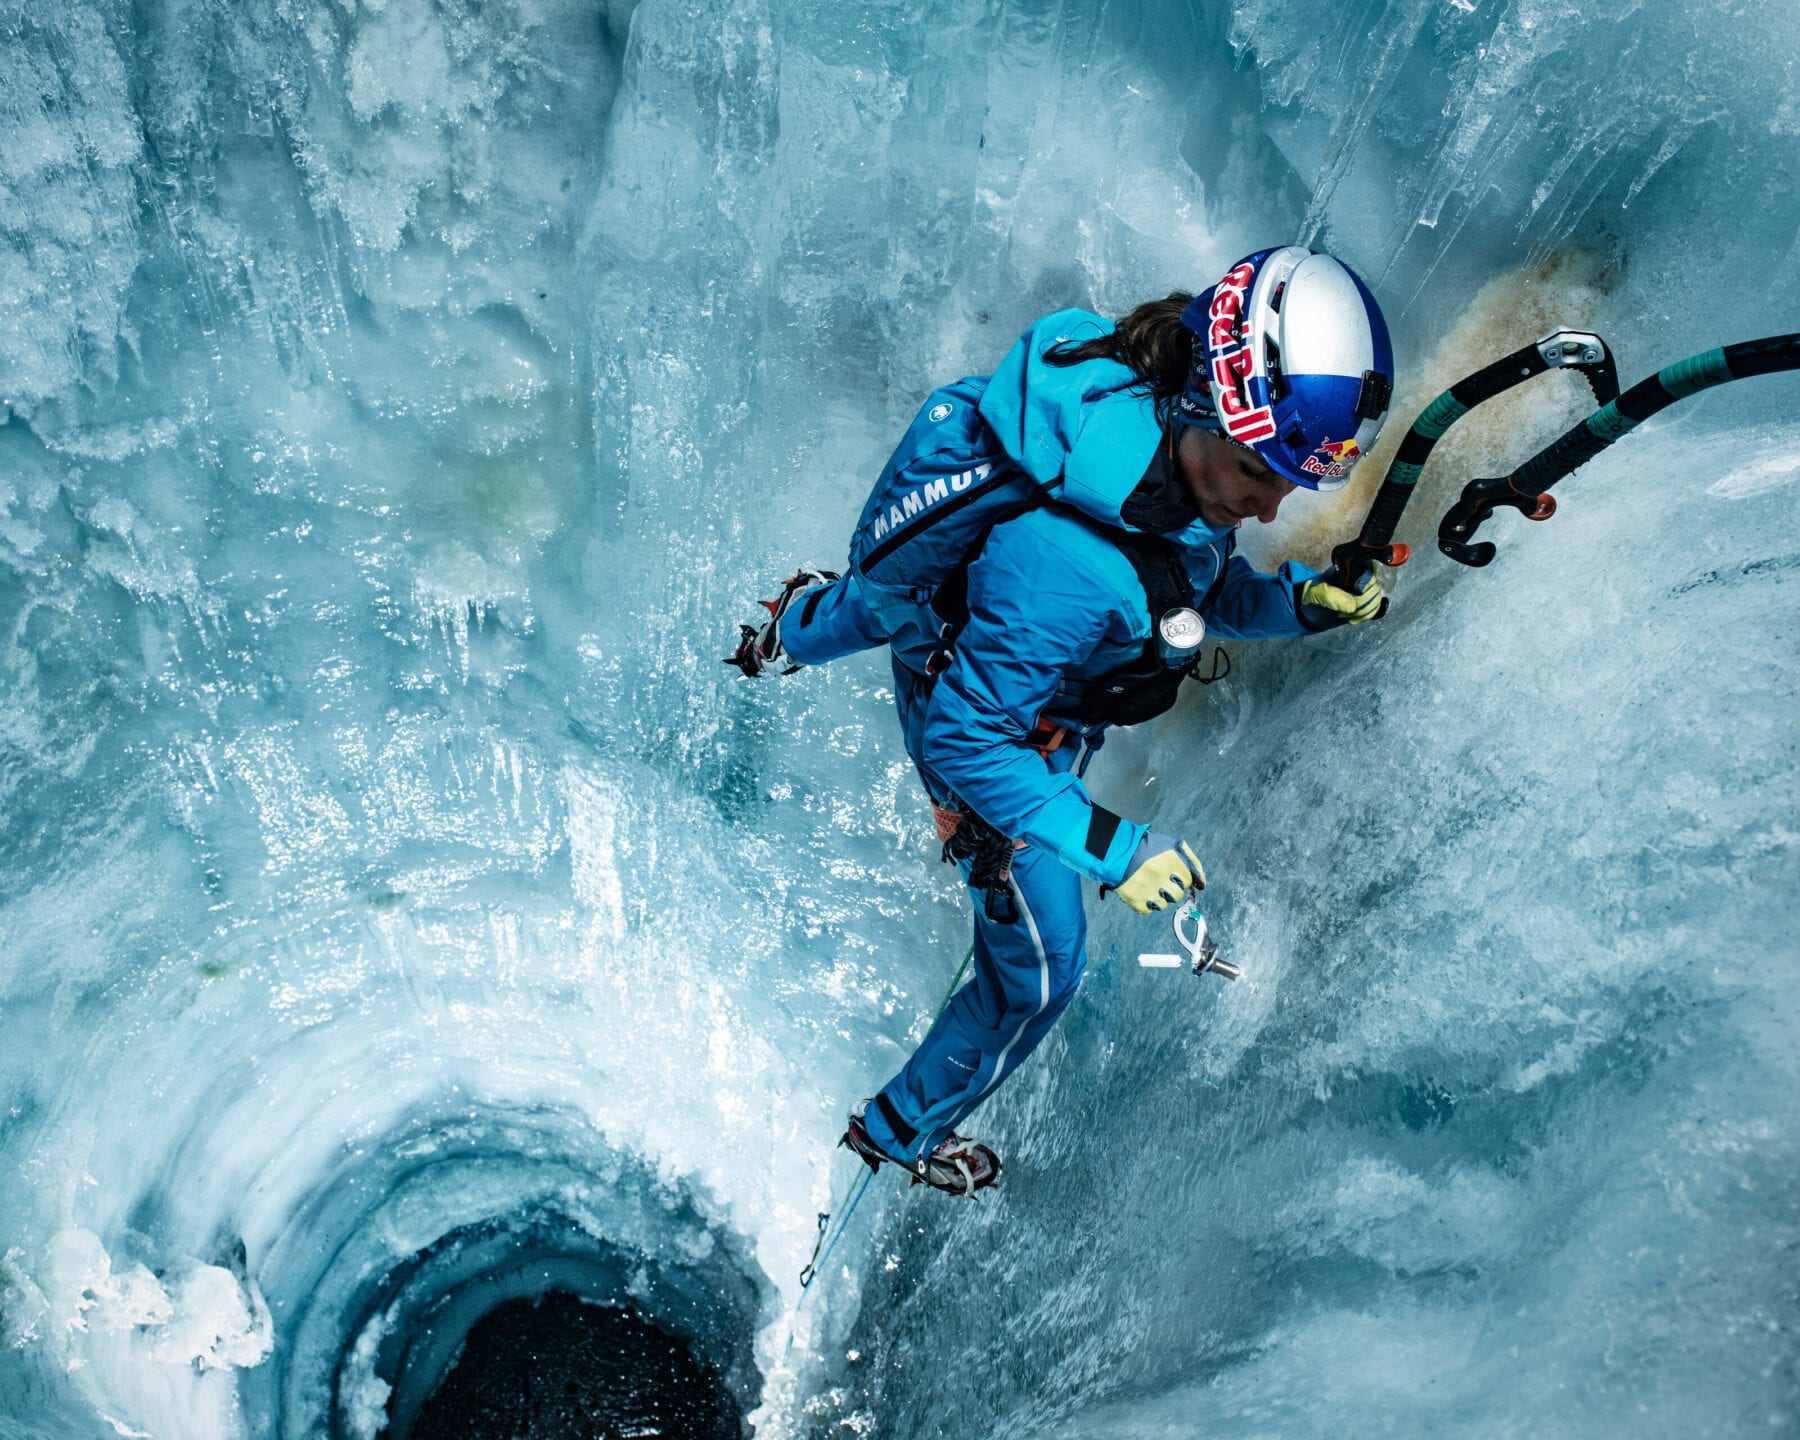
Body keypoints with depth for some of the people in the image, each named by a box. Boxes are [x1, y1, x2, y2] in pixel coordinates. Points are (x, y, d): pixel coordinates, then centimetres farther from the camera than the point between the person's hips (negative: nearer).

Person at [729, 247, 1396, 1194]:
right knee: (1038, 967, 9)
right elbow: (965, 742, -34)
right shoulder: (1066, 565, -47)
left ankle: (794, 631, 78)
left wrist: (1296, 600, -20)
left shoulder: (1178, 416, -22)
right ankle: (902, 1130, 36)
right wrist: (1108, 844, -38)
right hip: (976, 718, -7)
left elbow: (1199, 587, -3)